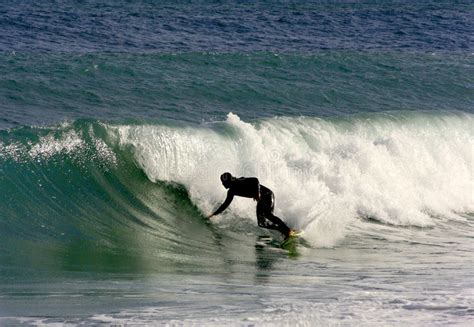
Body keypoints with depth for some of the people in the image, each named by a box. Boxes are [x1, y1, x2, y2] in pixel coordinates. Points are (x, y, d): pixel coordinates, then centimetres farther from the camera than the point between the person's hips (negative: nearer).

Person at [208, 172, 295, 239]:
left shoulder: (241, 182, -15)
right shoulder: (232, 191, 9)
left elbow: (255, 180, -26)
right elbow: (225, 204, 19)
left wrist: (257, 193, -37)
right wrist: (215, 214, 17)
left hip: (267, 194, -8)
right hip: (261, 201, 8)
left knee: (267, 214, -30)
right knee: (262, 223, -7)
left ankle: (288, 230, -33)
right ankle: (283, 230, -3)